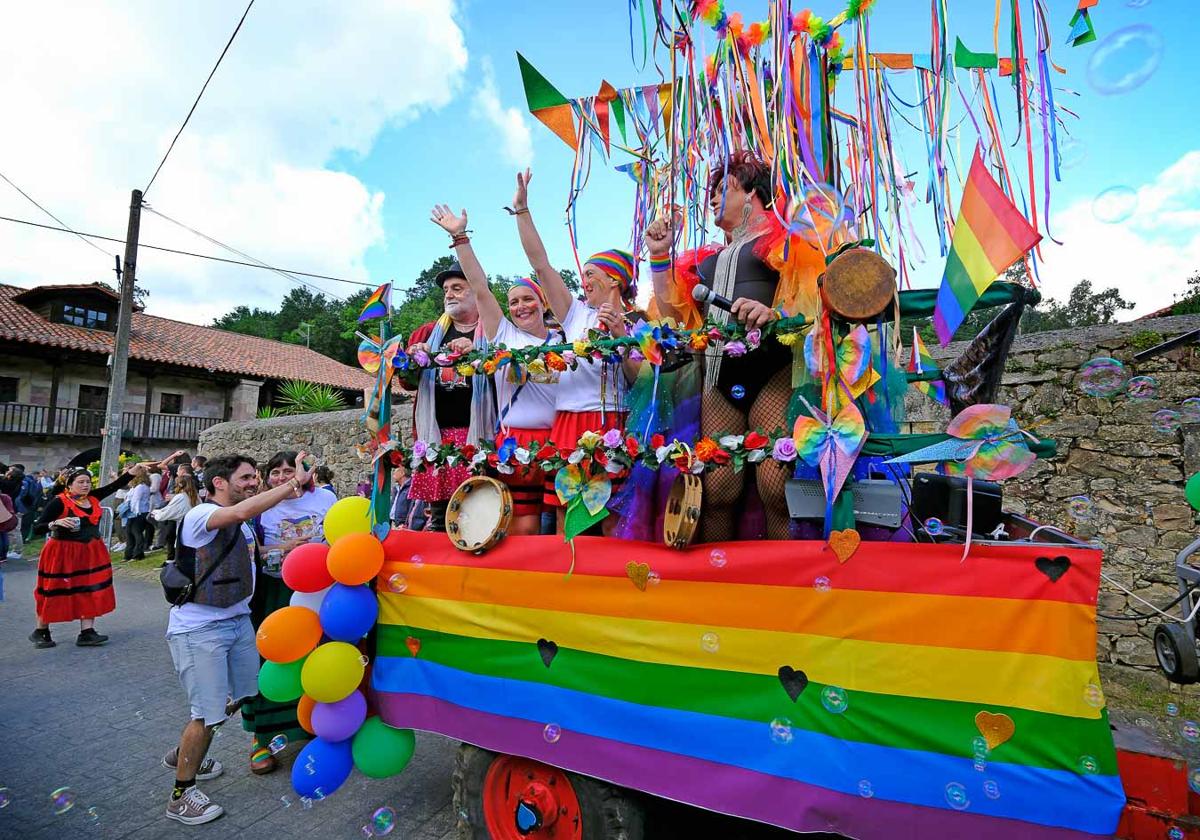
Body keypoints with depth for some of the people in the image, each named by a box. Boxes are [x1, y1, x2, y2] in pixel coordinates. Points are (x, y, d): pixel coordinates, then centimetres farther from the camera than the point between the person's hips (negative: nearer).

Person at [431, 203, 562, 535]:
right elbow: (480, 289, 6)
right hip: (514, 442, 0)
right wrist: (460, 237, 4)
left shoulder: (562, 340, 12)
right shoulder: (504, 336, 11)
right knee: (523, 528, -3)